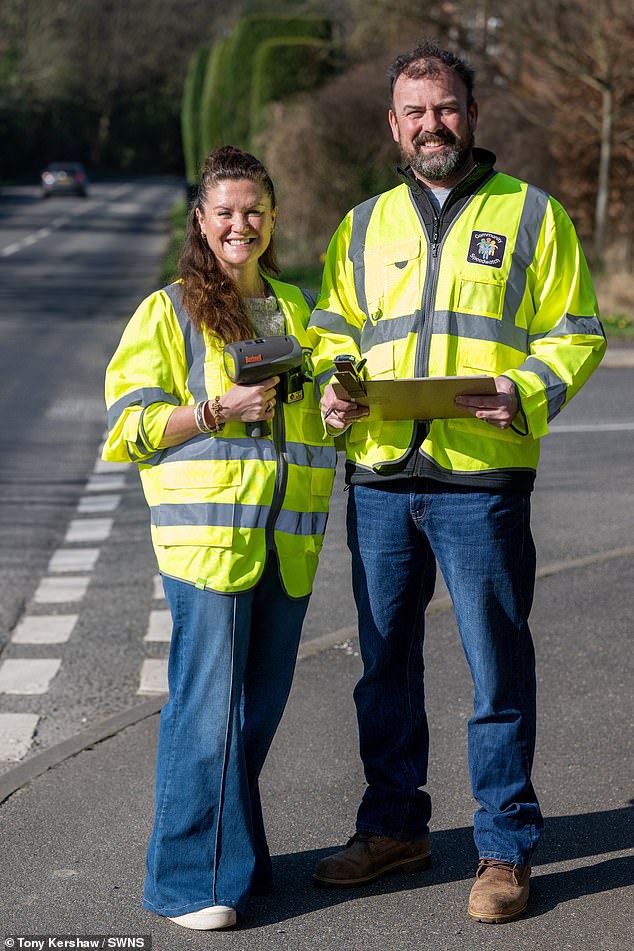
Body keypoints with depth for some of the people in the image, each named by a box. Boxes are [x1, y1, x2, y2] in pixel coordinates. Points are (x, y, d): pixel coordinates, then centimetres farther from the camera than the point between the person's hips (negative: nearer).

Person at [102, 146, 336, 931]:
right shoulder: (168, 312, 1)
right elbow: (129, 424, -5)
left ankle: (237, 852, 23)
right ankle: (193, 877, 1)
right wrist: (219, 409, -17)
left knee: (260, 704, 10)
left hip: (287, 538, 6)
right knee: (208, 706, -6)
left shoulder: (296, 308, 18)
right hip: (207, 533, -5)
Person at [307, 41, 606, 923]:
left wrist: (527, 394, -17)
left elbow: (575, 334, 1)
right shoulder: (362, 226, 14)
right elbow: (333, 333, 19)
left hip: (481, 480, -4)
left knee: (497, 668, 1)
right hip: (378, 480, 4)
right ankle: (394, 825, 28)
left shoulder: (532, 214, 4)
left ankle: (505, 849, 12)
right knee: (386, 660, 13)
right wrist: (331, 391, -2)